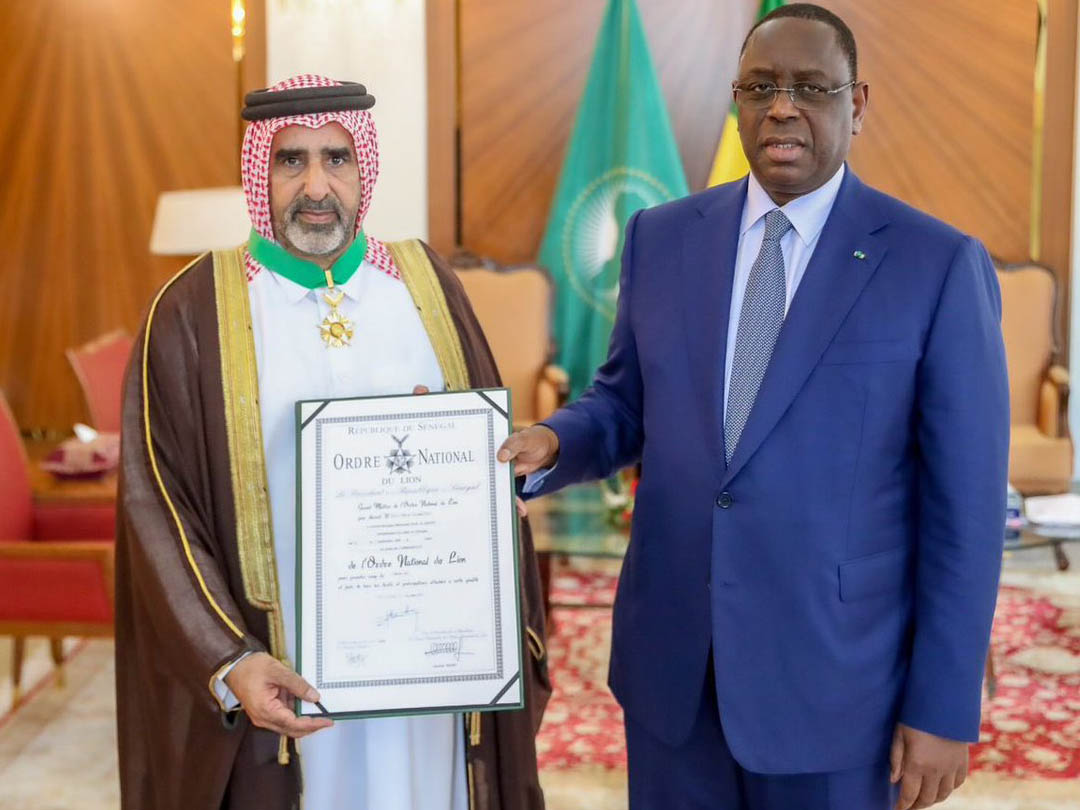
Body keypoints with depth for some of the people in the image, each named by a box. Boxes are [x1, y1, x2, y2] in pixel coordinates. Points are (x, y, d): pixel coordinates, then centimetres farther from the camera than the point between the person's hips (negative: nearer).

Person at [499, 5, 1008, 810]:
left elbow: (964, 507, -8)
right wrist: (551, 441, -11)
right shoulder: (662, 236, 3)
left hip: (833, 674, -3)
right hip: (670, 661, 3)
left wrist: (945, 707, -8)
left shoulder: (939, 265, -9)